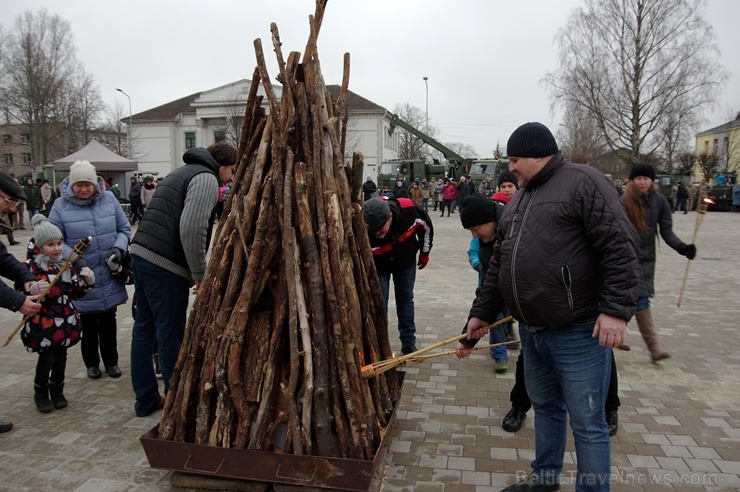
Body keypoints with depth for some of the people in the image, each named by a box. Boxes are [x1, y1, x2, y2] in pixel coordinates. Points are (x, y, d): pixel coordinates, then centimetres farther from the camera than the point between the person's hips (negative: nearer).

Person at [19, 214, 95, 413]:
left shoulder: (67, 265, 8)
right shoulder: (30, 267, -8)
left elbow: (75, 292, 14)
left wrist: (87, 282, -3)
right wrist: (33, 291, -29)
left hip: (65, 320, 5)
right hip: (43, 323, -5)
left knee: (61, 357, 11)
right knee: (47, 357, -4)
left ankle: (57, 391, 27)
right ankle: (40, 393, 17)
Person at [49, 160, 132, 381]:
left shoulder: (109, 198, -2)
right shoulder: (61, 205, -7)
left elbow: (124, 229, 5)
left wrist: (119, 248, -11)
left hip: (110, 277, 2)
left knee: (109, 320, 15)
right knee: (88, 322, 13)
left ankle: (111, 361, 31)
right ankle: (91, 363, 32)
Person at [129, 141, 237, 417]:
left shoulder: (183, 173, 23)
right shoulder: (206, 178, -6)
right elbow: (192, 228, -21)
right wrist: (200, 274, -13)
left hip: (141, 254, 10)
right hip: (164, 265, -10)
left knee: (144, 329, 14)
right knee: (171, 335, 2)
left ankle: (146, 400, 27)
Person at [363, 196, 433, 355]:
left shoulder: (409, 210, -36)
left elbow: (426, 226, -12)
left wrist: (424, 252, 1)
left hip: (406, 261, 2)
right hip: (378, 267, -2)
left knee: (406, 300, 12)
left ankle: (409, 344, 26)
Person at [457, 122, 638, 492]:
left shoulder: (583, 183, -9)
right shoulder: (518, 201, 15)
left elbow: (620, 247, -16)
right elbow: (498, 265, 17)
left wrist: (616, 309, -21)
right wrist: (481, 312, 17)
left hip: (578, 334, -8)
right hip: (531, 331, 8)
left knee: (587, 424, 4)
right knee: (545, 407, 23)